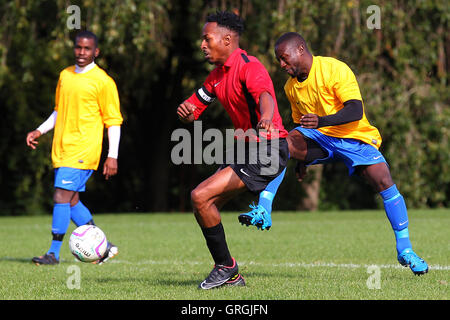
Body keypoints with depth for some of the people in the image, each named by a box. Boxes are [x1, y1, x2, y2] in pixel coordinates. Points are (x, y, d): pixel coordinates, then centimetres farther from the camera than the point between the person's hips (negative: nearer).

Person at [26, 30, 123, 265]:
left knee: (62, 197, -14)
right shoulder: (65, 76, 14)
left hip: (83, 150, -7)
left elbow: (113, 121, -5)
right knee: (72, 202, 8)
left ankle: (54, 253, -9)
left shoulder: (102, 81, -6)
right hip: (61, 149, 7)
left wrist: (112, 156, -9)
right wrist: (40, 131, 12)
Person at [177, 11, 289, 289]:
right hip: (244, 148, 10)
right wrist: (185, 112, -9)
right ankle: (231, 276, 16)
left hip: (267, 151, -10)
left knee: (201, 196, -17)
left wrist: (266, 118, -59)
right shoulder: (218, 75, 13)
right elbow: (193, 110, 17)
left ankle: (225, 265, -1)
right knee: (203, 205, 8)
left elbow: (265, 95, -37)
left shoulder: (249, 66, -17)